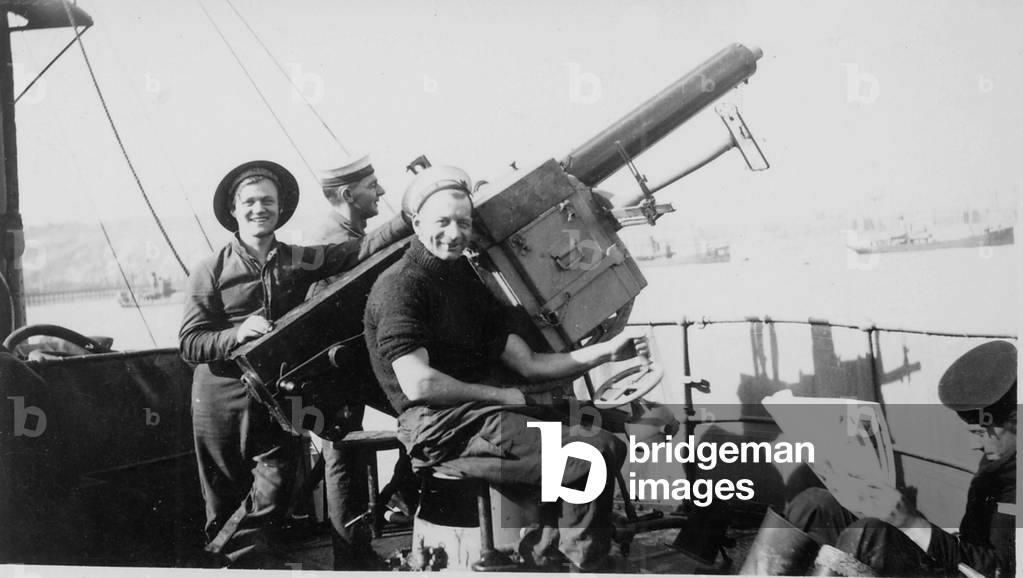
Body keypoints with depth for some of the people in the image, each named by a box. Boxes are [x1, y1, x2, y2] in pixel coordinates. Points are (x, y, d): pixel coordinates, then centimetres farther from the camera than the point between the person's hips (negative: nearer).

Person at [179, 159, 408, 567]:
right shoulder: (211, 270, -1)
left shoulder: (297, 261, 6)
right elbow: (190, 343, -6)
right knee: (225, 500, 7)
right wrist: (237, 334, -23)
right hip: (223, 399, -2)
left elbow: (360, 252, -7)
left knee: (273, 494, -6)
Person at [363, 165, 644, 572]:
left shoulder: (466, 282, 21)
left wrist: (605, 351, 4)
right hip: (440, 428, -9)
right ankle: (582, 564, 0)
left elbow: (528, 364, 14)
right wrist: (502, 395, -9)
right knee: (598, 452, -19)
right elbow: (418, 384, -17)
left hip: (480, 413, 9)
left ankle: (545, 548, 0)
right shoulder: (399, 284, -6)